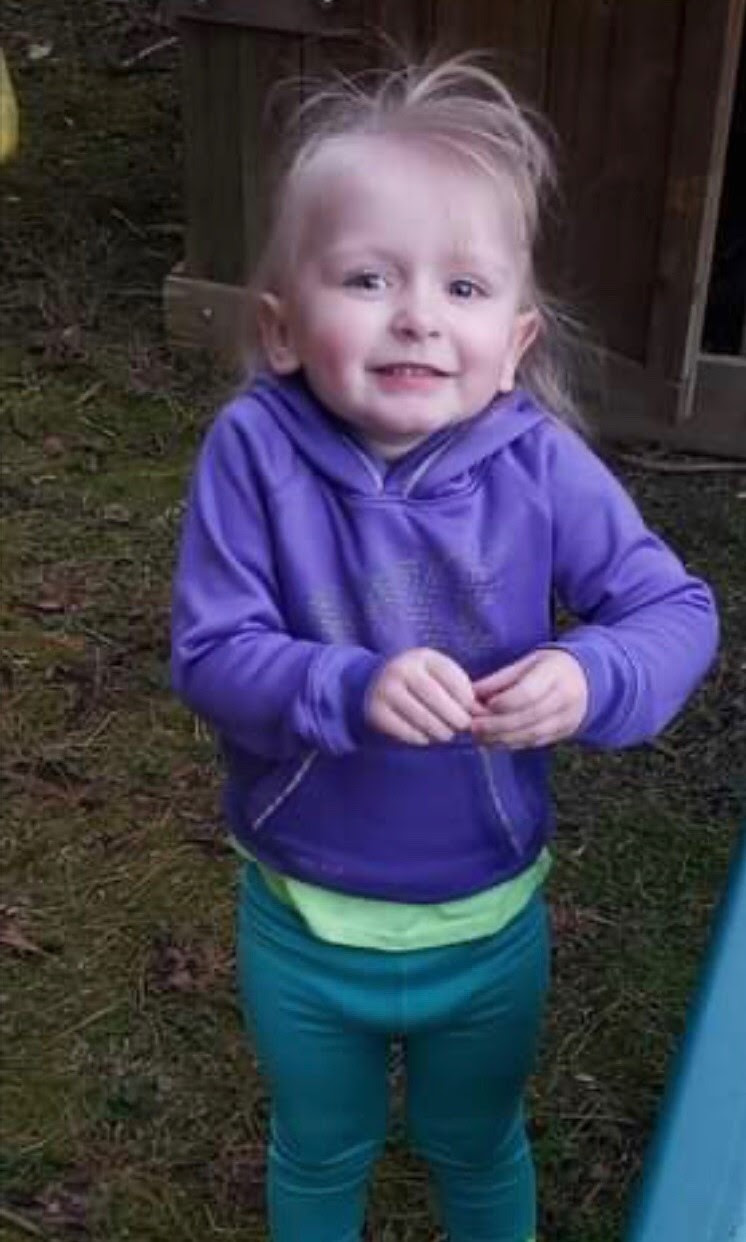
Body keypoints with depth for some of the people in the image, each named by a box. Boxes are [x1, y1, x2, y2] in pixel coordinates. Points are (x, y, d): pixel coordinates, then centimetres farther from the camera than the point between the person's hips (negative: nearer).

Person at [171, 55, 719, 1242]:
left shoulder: (539, 465, -20)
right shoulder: (255, 451, -22)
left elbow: (679, 611, -13)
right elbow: (211, 655, -21)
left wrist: (593, 677, -34)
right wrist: (351, 690, -39)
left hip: (488, 922, 1)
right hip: (304, 923, 0)